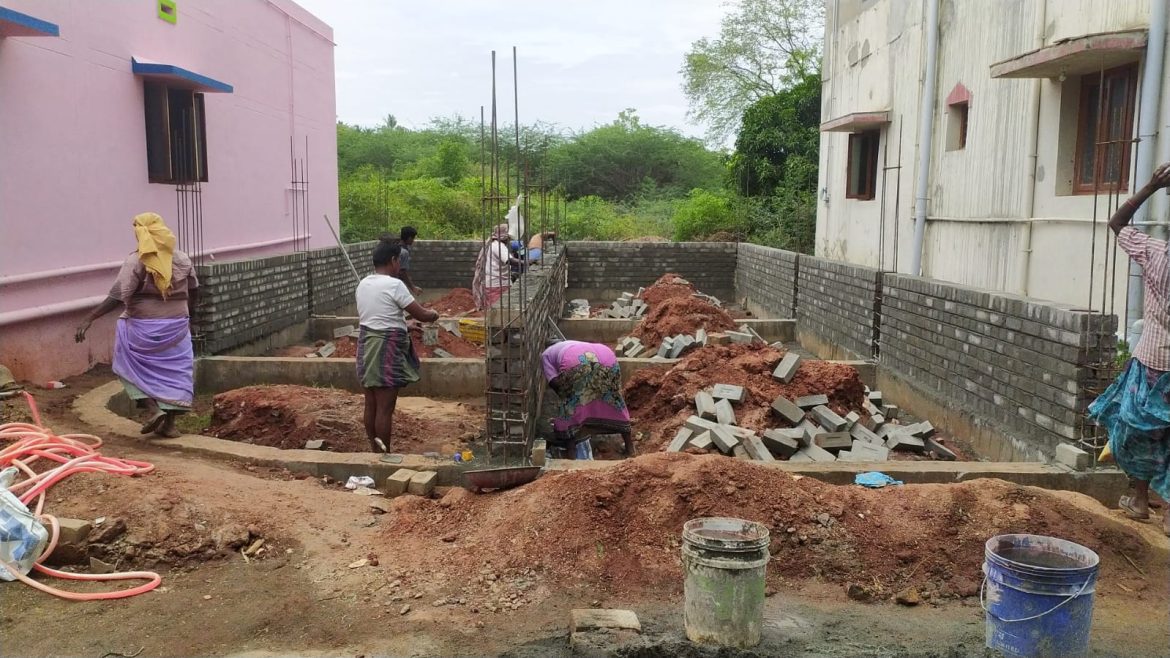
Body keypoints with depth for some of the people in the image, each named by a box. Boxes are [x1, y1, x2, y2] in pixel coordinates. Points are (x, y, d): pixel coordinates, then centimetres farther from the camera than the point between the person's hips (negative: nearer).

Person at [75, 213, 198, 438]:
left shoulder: (136, 261, -11)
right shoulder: (182, 259, 2)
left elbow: (117, 298, -18)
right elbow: (193, 291, 13)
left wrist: (89, 319, -17)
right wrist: (188, 314, 31)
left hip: (143, 328, -3)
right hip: (176, 327, 3)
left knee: (132, 368, 16)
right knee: (175, 371, 10)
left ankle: (152, 409, 0)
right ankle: (169, 423, 9)